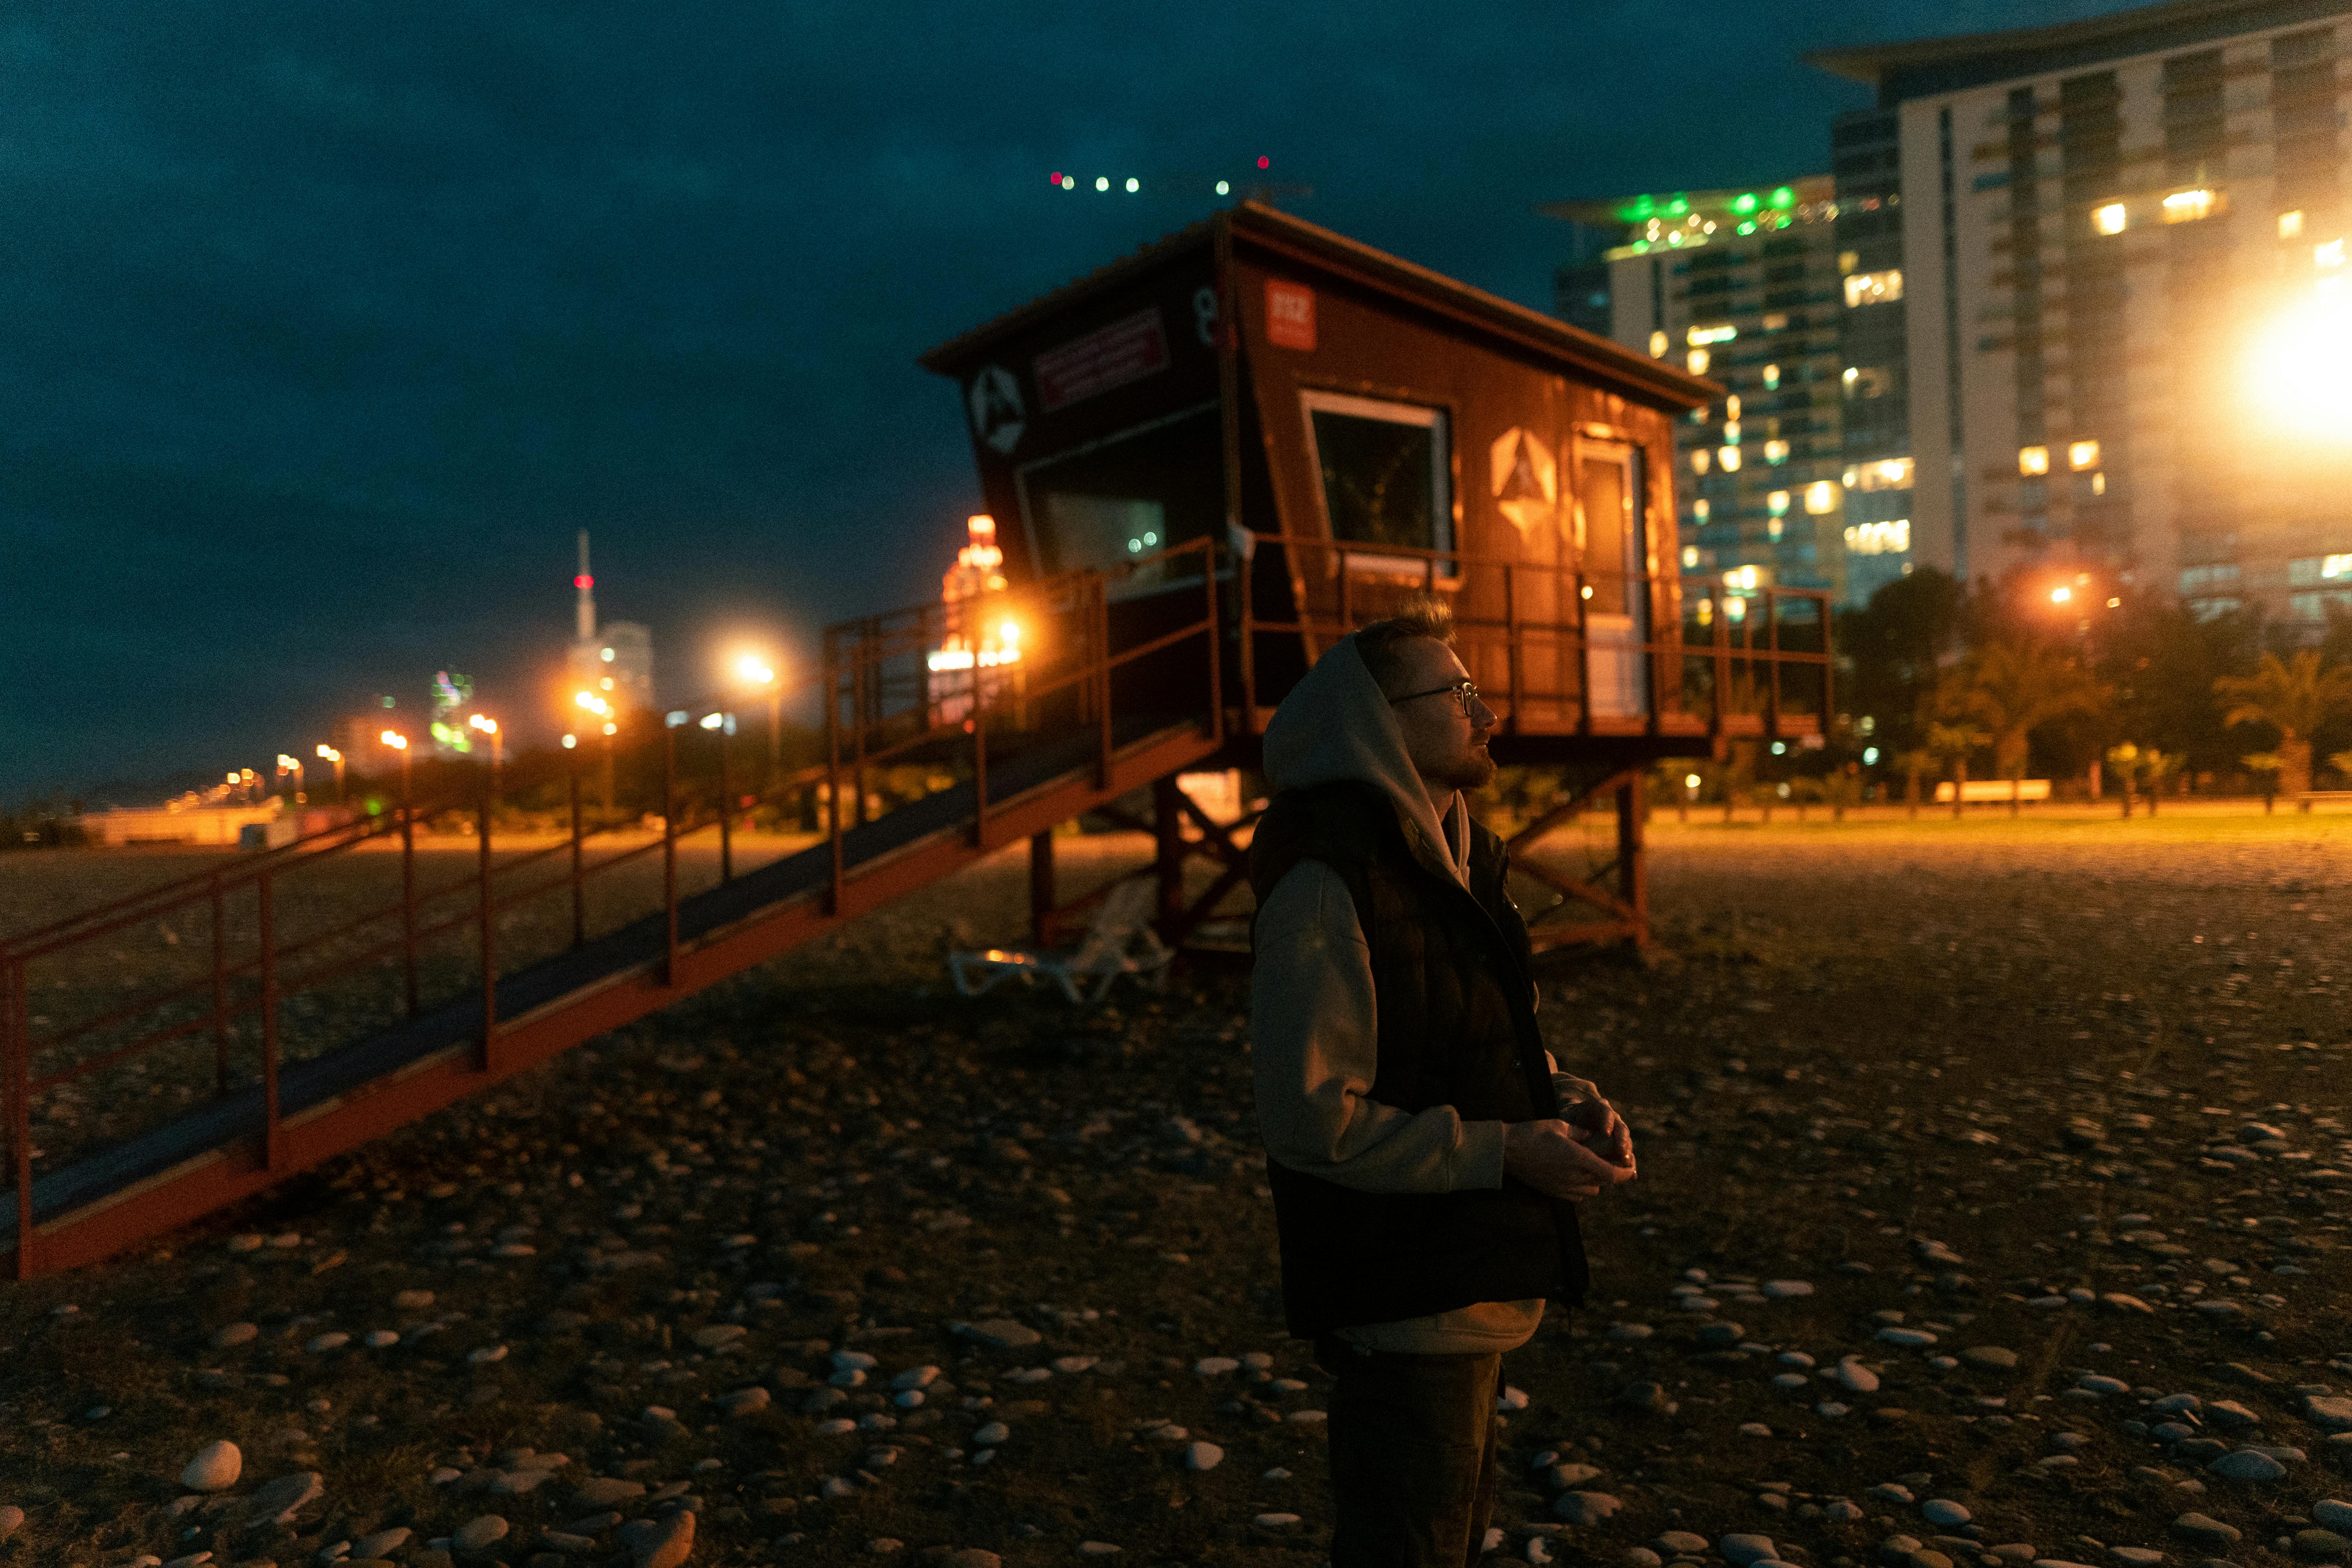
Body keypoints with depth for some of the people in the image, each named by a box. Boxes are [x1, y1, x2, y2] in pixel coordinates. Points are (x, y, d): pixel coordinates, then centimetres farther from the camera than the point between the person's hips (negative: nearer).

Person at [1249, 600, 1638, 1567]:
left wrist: (1568, 1103, -1)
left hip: (1480, 1286, 10)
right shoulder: (1328, 881, -22)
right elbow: (1312, 1117, -25)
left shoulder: (1452, 860, 10)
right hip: (1402, 1307, -10)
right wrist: (1503, 1153, -23)